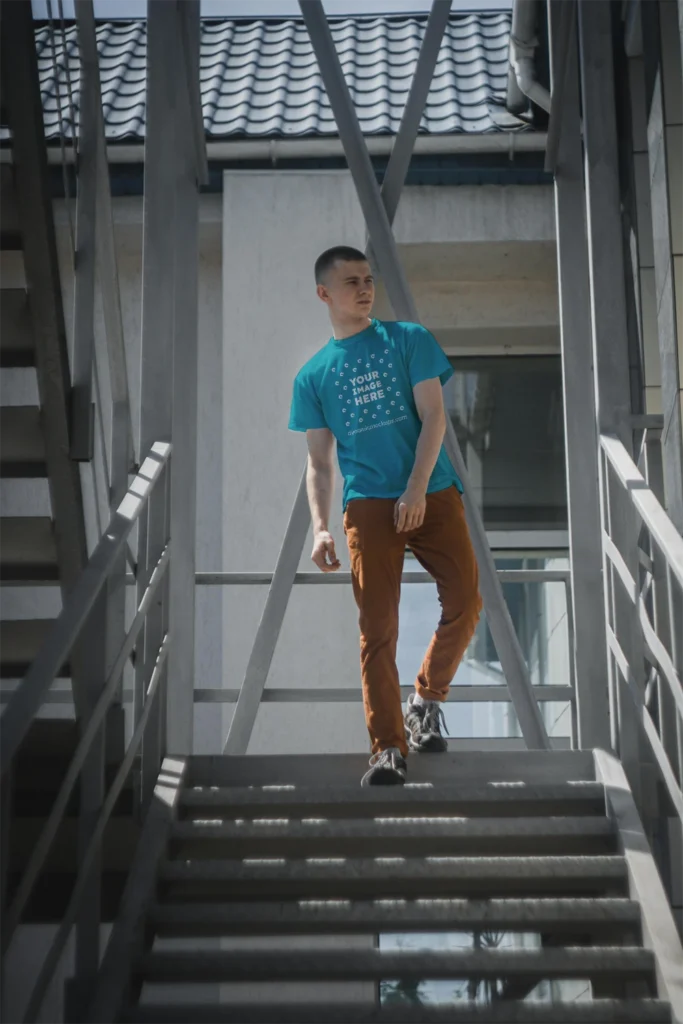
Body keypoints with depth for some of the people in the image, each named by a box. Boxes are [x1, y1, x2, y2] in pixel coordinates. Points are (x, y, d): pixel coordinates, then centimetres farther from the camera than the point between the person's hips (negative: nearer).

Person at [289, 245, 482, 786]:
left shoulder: (409, 340, 7)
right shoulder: (313, 375, 10)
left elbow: (433, 417, -2)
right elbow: (319, 462, 10)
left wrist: (415, 490, -15)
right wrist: (320, 527, -5)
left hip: (433, 493, 0)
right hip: (368, 504, 0)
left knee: (466, 605, -6)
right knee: (378, 628, -7)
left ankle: (426, 701, 19)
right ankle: (389, 748, -4)